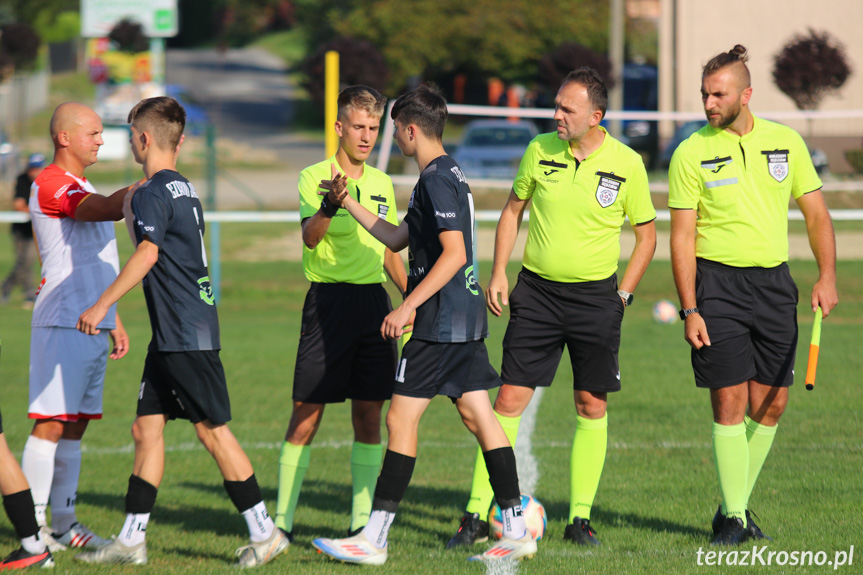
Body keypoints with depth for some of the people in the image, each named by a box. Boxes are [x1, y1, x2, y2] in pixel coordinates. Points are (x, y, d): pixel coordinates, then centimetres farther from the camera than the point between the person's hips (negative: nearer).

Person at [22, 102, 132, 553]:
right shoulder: (50, 184, -10)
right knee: (51, 423, -9)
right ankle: (33, 524, -8)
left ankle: (63, 523, 12)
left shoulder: (81, 187, 21)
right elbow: (105, 209, -29)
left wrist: (112, 319, 25)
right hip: (62, 323, -9)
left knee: (75, 425, 9)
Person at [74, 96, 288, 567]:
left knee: (213, 430, -5)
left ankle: (264, 533, 0)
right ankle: (131, 540, 10)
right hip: (171, 334, 9)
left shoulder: (154, 193, -14)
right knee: (146, 427, 8)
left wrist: (103, 305, -27)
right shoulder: (184, 190, 15)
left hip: (186, 334, -9)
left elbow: (147, 252, -27)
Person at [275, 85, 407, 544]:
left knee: (368, 413, 4)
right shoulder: (314, 176, -4)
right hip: (330, 298, -5)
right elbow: (309, 237, -21)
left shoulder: (381, 184, 14)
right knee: (307, 412, -4)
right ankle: (283, 518, 0)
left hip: (374, 300, 5)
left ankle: (361, 518, 9)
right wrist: (328, 206, -40)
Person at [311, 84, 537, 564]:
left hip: (440, 322, -10)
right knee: (478, 416, 8)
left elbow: (454, 253, -22)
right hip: (466, 319, 10)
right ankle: (517, 530, 6)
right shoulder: (450, 175, 17)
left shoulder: (437, 179, -14)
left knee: (402, 418, -6)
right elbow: (398, 239, 27)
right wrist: (349, 205, 26)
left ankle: (374, 539, -4)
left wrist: (408, 307, -22)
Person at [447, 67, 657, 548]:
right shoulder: (540, 151, 0)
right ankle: (477, 515, -1)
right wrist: (499, 273, 4)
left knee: (592, 406, 3)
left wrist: (623, 294, -2)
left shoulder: (626, 164, -5)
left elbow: (647, 234, 5)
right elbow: (514, 210, 13)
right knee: (510, 401, -3)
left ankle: (580, 518, 12)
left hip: (595, 296, -1)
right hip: (536, 291, 1)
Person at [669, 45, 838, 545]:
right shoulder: (692, 153, -4)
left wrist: (827, 276, -1)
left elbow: (816, 212, 11)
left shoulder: (786, 142, 5)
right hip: (718, 282, -3)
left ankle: (739, 502, 18)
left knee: (771, 404, 3)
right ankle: (734, 516, 0)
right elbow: (682, 236, -4)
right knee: (730, 401, -8)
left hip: (773, 280, 3)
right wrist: (690, 310, -10)